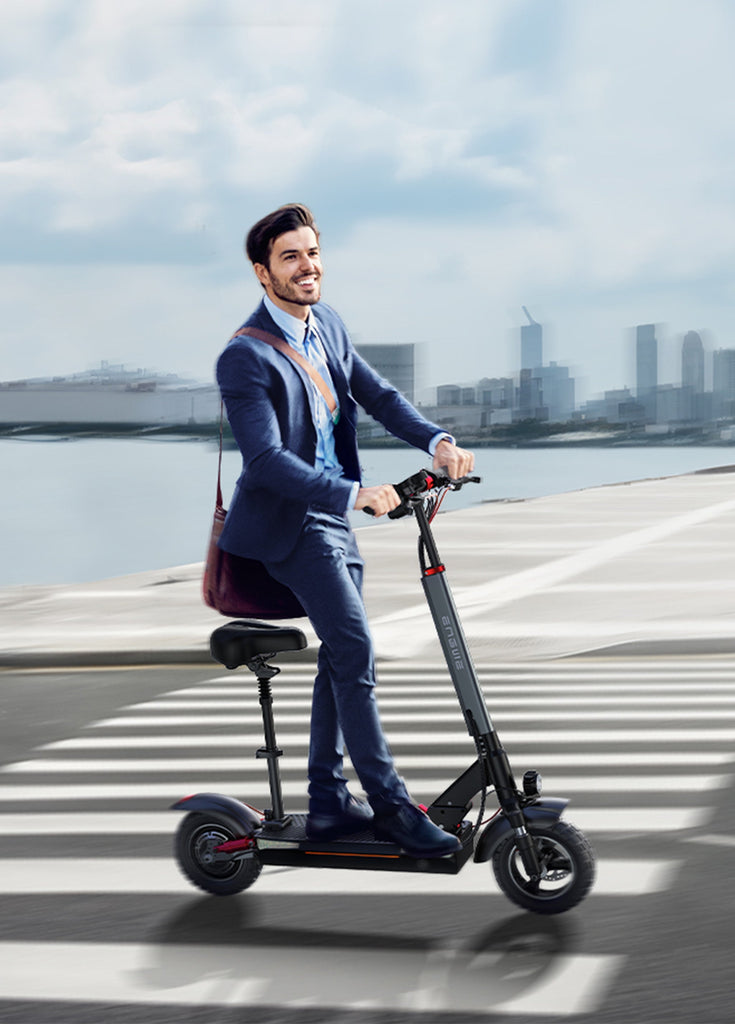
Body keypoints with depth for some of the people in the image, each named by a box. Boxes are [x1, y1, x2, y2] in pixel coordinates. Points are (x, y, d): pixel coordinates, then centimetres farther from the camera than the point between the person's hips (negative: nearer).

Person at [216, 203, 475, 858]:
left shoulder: (327, 324, 6)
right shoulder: (245, 358, -20)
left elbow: (378, 395, 5)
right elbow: (267, 461, -27)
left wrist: (437, 441, -14)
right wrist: (355, 494, -37)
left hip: (333, 515, 9)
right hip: (287, 521, -9)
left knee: (341, 656, 13)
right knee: (355, 652, -15)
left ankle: (328, 802, 22)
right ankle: (390, 804, -9)